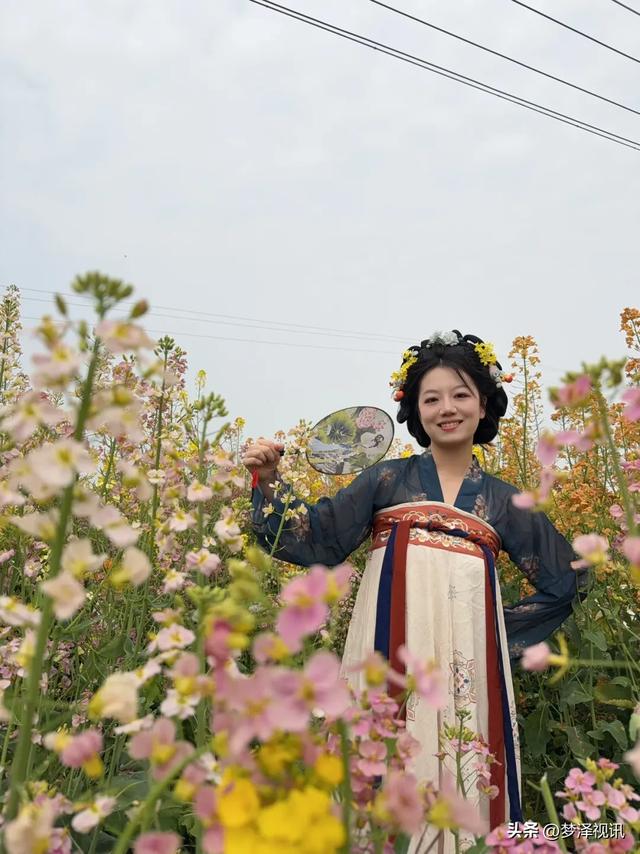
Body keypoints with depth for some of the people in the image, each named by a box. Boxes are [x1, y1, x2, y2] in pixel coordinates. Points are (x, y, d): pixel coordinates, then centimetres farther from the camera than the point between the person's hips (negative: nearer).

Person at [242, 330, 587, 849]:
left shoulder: (503, 500, 11)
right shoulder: (387, 479, 7)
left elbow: (565, 579, 18)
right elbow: (315, 541, 2)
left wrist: (507, 631, 10)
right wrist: (269, 483, -9)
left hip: (468, 654, 2)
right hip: (394, 645, -1)